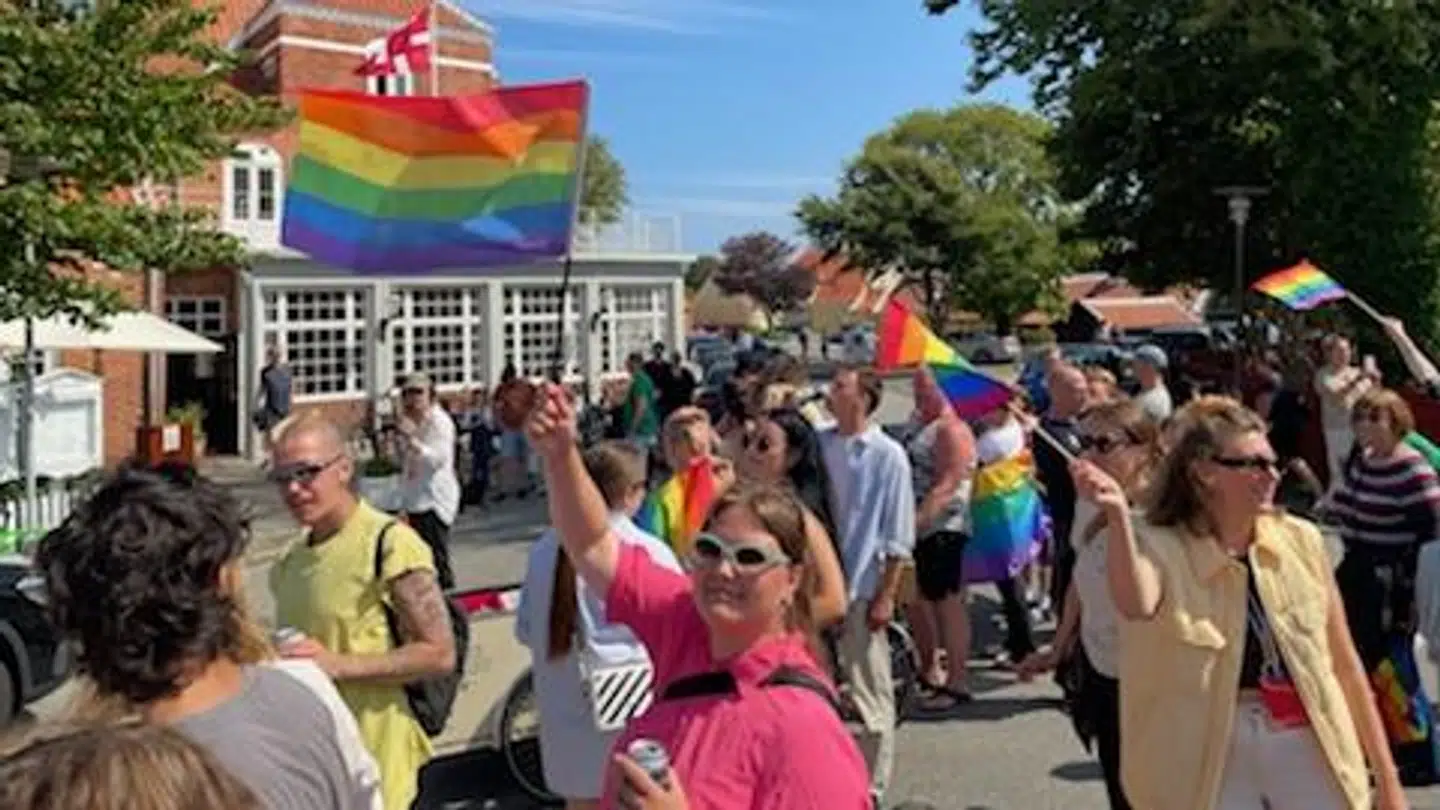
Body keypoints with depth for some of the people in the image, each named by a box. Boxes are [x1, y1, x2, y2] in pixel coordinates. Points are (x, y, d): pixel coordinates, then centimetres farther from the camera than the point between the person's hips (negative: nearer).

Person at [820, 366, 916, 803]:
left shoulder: (887, 455, -8)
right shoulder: (818, 444, 4)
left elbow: (899, 536, -7)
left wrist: (886, 595, -10)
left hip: (862, 587, -5)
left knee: (870, 692, 4)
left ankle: (872, 787, 16)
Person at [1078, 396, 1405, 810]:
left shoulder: (1300, 540, -1)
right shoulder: (1164, 549, -10)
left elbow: (1345, 666, 7)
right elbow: (1137, 605, -35)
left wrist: (1386, 776, 9)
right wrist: (1118, 516, -52)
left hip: (1308, 750, 3)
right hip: (1215, 761, -2)